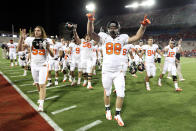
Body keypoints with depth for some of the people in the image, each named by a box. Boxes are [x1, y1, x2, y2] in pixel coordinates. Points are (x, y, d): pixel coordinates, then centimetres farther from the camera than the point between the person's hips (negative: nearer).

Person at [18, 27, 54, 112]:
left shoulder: (46, 41, -6)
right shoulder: (30, 40, 0)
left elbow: (52, 55, -8)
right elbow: (19, 49, -5)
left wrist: (48, 48, -25)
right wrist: (22, 38, -15)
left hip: (43, 66, -3)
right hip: (34, 65, 3)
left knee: (42, 85, -8)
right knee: (37, 84, 17)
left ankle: (41, 104, -5)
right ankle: (41, 96, 42)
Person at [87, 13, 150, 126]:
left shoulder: (122, 38, 6)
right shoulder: (104, 37, -1)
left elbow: (137, 37, -2)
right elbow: (90, 33, -15)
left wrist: (143, 26, -14)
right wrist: (90, 21, -30)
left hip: (119, 72, 2)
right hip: (107, 71, -1)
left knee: (121, 94, 0)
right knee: (107, 93, 14)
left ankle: (118, 114, 22)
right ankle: (108, 110, 40)